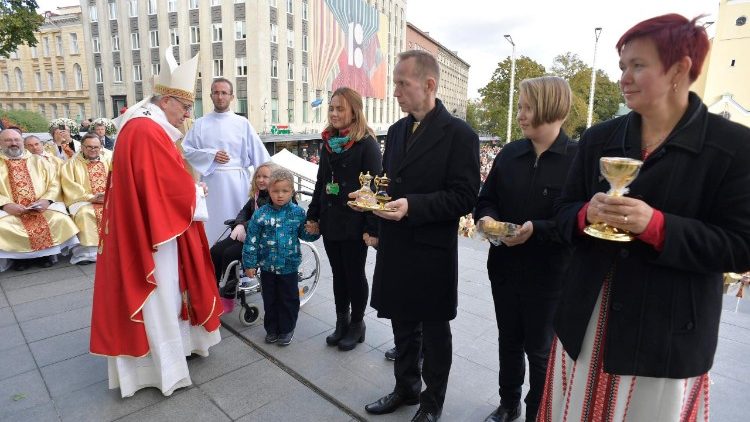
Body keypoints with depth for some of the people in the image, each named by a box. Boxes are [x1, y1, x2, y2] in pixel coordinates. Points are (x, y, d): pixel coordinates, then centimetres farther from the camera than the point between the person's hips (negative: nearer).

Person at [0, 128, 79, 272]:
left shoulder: (39, 161, 15)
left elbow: (54, 183, 6)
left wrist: (46, 200, -12)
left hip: (42, 208, 0)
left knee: (60, 219, -27)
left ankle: (48, 251, -5)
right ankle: (19, 255, -5)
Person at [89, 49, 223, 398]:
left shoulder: (142, 125, 12)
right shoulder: (148, 131, -21)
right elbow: (178, 187, -22)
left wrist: (190, 189, 3)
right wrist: (198, 193, -3)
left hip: (143, 229, 10)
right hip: (153, 232, -10)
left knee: (165, 294, 21)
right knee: (158, 299, 2)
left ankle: (172, 346, 37)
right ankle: (166, 368, 18)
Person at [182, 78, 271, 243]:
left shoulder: (243, 123, 3)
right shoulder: (200, 124, 7)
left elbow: (258, 153, 0)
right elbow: (186, 150, 6)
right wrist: (211, 155, -8)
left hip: (237, 180, -1)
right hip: (211, 180, 1)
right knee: (213, 222, 6)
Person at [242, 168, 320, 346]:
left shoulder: (298, 212, -6)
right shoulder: (261, 214, -8)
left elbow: (304, 234, 5)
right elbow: (251, 240, -5)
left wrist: (314, 231, -17)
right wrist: (249, 264, -4)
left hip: (289, 266, 0)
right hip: (267, 266, 1)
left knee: (289, 299, 11)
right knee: (270, 299, 16)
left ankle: (287, 329, 30)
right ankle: (272, 329, 34)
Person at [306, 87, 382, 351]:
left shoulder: (367, 144, -10)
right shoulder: (328, 142, 10)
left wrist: (372, 228, -18)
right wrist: (313, 215, 13)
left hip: (354, 224, -6)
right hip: (330, 221, 6)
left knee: (354, 275, 8)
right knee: (338, 274, 15)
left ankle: (357, 324, 28)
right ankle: (342, 322, 32)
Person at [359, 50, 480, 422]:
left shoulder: (459, 133, -12)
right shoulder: (397, 130, 9)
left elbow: (465, 197, -16)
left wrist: (412, 206, -26)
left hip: (432, 253, -6)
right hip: (395, 248, 6)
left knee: (434, 330, 14)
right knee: (403, 325, 21)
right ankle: (405, 388, 42)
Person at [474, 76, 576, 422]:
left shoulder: (578, 159, -12)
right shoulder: (509, 153, 3)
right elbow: (486, 198, 8)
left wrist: (537, 230, -26)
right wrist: (486, 218, -12)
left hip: (548, 274, -4)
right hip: (505, 267, 5)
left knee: (540, 349, 15)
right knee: (509, 341, 20)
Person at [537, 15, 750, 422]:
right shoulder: (597, 138, 5)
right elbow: (565, 213, 6)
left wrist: (655, 225, -24)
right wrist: (588, 214, -17)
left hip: (667, 333, -3)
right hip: (586, 320, 4)